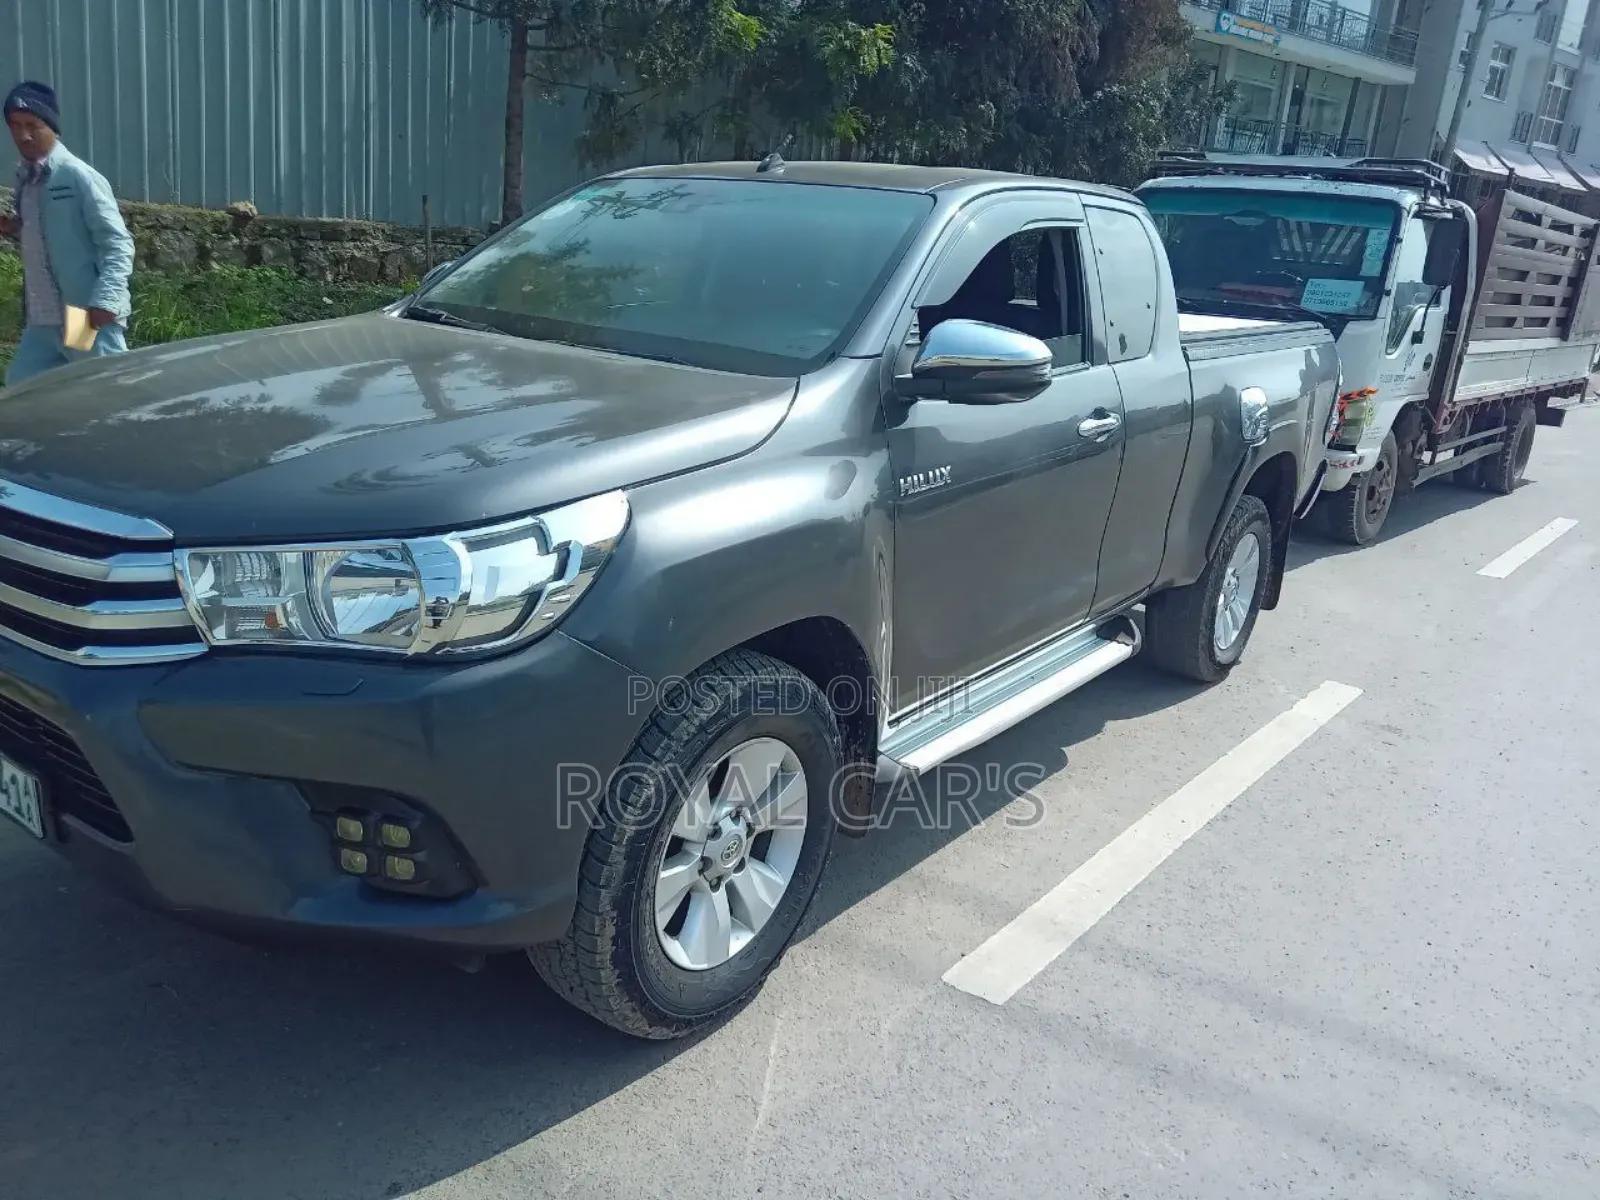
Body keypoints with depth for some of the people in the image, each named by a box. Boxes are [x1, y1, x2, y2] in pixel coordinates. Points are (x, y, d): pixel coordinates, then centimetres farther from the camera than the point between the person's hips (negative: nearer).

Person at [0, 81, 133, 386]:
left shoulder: (80, 177, -11)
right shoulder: (25, 177, 12)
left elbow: (117, 244, -15)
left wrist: (105, 301, -27)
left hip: (88, 318, -8)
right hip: (41, 320, 8)